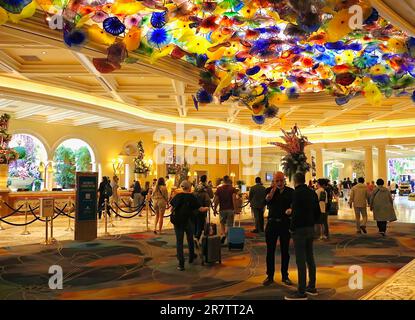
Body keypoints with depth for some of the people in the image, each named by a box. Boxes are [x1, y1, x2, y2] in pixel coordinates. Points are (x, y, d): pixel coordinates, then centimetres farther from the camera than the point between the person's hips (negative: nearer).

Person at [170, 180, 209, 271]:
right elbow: (200, 209, -3)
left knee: (179, 241, 4)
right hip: (188, 221, -1)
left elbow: (172, 207, 5)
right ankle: (191, 257, 39)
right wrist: (206, 208, 16)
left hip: (177, 222, 1)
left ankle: (181, 264, 0)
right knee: (190, 239, 22)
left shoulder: (177, 196, 1)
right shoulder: (191, 197, -6)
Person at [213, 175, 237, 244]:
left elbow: (216, 200, -1)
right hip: (230, 209, -1)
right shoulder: (232, 189, -1)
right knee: (229, 225, 7)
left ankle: (223, 234, -4)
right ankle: (228, 239, -2)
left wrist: (215, 209, 8)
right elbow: (234, 199, -14)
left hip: (222, 209, 1)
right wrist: (234, 208, -11)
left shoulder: (219, 189, 2)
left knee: (222, 223, 18)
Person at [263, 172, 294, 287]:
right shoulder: (269, 190, 2)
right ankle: (270, 276, 16)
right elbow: (267, 200, -17)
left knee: (285, 251, 9)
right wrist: (273, 189, -22)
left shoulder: (290, 191, 2)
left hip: (285, 223, 0)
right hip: (272, 223, 0)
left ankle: (285, 276, 22)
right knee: (270, 250, 5)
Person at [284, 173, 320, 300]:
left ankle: (301, 292, 2)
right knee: (310, 258, 16)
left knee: (301, 260, -4)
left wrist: (292, 228, -10)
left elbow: (296, 212, -22)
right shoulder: (312, 192, 9)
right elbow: (318, 212, 12)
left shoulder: (297, 193, -15)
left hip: (299, 229, -8)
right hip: (310, 228, 8)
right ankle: (311, 287, 27)